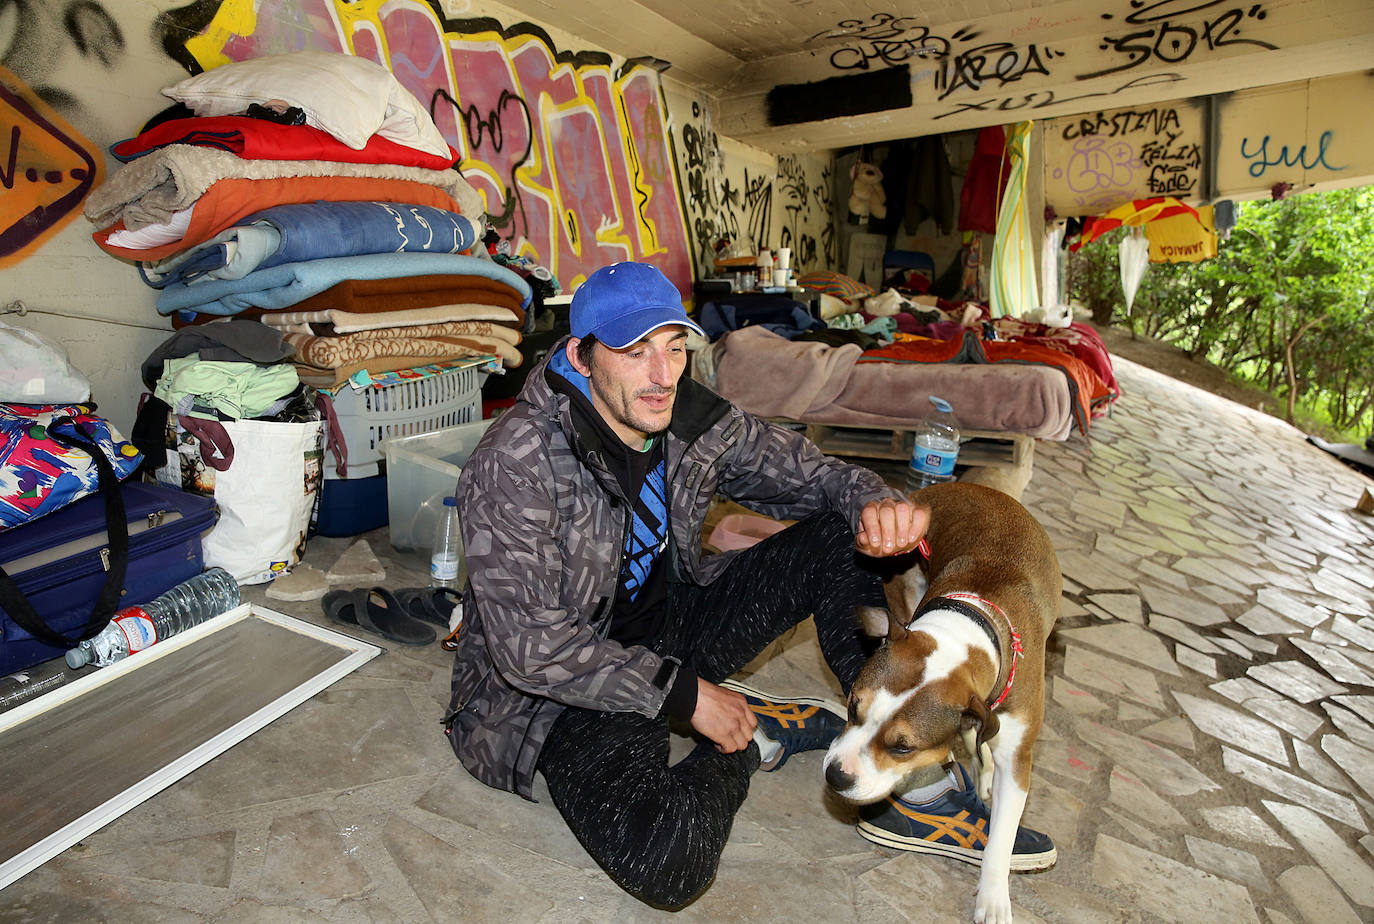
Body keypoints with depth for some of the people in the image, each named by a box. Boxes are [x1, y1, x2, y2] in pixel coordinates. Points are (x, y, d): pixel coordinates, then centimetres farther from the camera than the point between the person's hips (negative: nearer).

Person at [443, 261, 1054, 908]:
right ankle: (754, 737, 1)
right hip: (563, 685, -5)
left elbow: (805, 470, 2)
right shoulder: (514, 467, -25)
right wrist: (683, 693, -22)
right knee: (665, 860, -33)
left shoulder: (690, 419, -8)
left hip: (670, 623, 6)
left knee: (844, 535, -8)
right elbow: (530, 646, -26)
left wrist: (873, 502, -22)